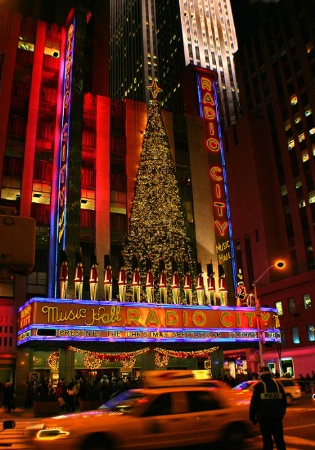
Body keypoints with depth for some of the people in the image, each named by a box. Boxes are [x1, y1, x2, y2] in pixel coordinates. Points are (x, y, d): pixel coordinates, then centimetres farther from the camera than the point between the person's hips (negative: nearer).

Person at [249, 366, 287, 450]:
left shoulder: (259, 386, -4)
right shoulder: (278, 385, 8)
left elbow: (254, 403, -7)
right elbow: (284, 401, 14)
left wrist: (252, 416, 1)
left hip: (264, 417, -4)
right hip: (277, 416, 4)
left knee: (267, 439, 3)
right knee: (279, 438, 14)